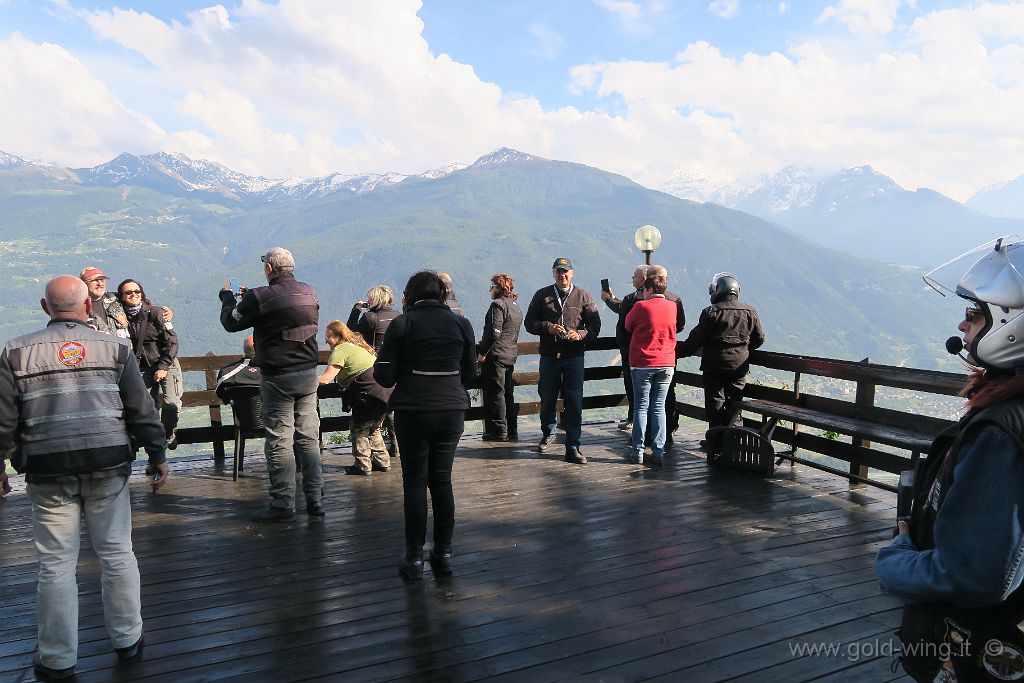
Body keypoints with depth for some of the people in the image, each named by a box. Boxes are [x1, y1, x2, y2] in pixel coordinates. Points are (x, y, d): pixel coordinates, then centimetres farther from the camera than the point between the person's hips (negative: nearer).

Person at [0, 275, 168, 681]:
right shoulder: (114, 348, 1)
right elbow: (142, 411, 1)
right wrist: (158, 456, 10)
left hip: (48, 471, 0)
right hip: (108, 466, 0)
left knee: (56, 564, 9)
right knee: (117, 554, 11)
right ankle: (128, 640, 23)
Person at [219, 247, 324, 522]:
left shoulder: (261, 297, -13)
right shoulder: (310, 293, 5)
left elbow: (230, 322, 1)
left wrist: (227, 297, 20)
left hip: (277, 377, -5)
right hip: (309, 374, 6)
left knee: (279, 441, 2)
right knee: (309, 438, 10)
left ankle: (283, 504, 6)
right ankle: (315, 501, 14)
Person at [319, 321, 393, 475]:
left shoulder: (340, 350, -7)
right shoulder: (355, 345, 23)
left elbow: (325, 379, -14)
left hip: (371, 394, -9)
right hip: (386, 391, 9)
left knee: (359, 429, 5)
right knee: (373, 429, 21)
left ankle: (363, 465, 9)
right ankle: (382, 462, 24)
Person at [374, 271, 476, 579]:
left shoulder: (401, 325, -6)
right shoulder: (461, 324, 4)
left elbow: (385, 377, -7)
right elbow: (469, 373, 10)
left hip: (413, 411, -3)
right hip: (452, 409, 3)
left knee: (415, 482, 7)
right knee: (442, 479, 13)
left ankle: (414, 557, 12)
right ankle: (443, 553, 19)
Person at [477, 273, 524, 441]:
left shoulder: (498, 304, -12)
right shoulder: (517, 308, 17)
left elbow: (494, 333, -20)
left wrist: (482, 351, -10)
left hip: (496, 355, -9)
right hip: (511, 355, 9)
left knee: (495, 393, -3)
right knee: (508, 393, 12)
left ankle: (498, 430, 0)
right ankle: (511, 431, 17)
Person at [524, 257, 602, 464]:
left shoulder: (583, 296, 6)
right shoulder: (542, 295, 8)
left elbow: (595, 324, 4)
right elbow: (530, 323, 7)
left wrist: (581, 334, -15)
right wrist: (548, 327, -11)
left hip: (574, 356, -1)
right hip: (549, 356, 1)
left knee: (574, 403, -4)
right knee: (547, 399, 13)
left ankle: (572, 448, 3)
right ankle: (548, 434, 38)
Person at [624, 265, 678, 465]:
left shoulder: (641, 306, -10)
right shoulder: (672, 307, 2)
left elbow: (628, 326, 4)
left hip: (642, 364, -3)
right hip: (666, 364, 3)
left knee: (641, 407, 5)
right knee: (659, 407, 8)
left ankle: (638, 451, 6)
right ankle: (659, 452, 7)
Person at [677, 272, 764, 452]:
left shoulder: (710, 312, -9)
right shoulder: (750, 313, 2)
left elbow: (695, 341, -9)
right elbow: (759, 339, 10)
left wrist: (679, 352, 3)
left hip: (714, 366, -3)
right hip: (739, 366, 3)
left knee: (715, 404, 5)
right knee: (734, 404, 11)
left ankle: (715, 443, 9)